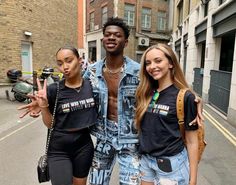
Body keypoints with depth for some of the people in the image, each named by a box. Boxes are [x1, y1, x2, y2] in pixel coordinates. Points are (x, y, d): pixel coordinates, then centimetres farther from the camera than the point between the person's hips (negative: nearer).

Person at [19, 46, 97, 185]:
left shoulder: (91, 85, -6)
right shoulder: (54, 90, -13)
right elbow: (50, 124, -6)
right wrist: (43, 107, -21)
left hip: (84, 146, 3)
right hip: (59, 150, -2)